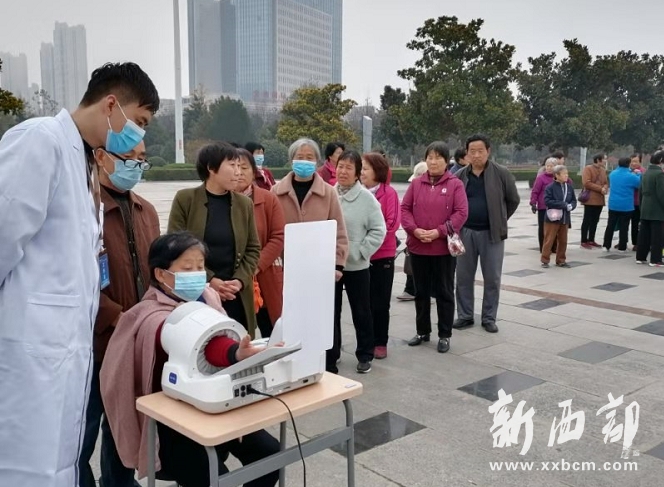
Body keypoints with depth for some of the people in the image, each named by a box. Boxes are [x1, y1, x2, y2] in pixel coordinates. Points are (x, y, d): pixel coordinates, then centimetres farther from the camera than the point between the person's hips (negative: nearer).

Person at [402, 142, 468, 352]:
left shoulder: (455, 184, -4)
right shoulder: (416, 183, 5)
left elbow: (461, 213, -10)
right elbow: (405, 208, 3)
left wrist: (439, 232, -19)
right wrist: (414, 229, -14)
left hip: (444, 247, -3)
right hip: (417, 246, 3)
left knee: (444, 292, 6)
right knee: (421, 292, 14)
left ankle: (445, 335, 17)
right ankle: (422, 331, 28)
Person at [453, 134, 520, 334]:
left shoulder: (501, 174, -4)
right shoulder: (460, 176, 2)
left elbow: (513, 200, 6)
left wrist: (500, 220, 7)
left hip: (491, 233, -2)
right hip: (465, 232, 2)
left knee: (492, 279, 5)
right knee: (463, 277, 7)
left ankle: (489, 318, 18)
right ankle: (465, 316, 20)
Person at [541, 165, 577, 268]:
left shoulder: (569, 187, 5)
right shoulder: (550, 187, -11)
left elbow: (574, 200, 11)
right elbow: (547, 201, -18)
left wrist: (571, 206, -14)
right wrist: (563, 204, -20)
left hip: (565, 219, 5)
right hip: (552, 218, -5)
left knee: (563, 241, 12)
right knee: (549, 240, 0)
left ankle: (561, 260, 23)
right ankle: (545, 260, 9)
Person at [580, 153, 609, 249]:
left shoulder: (603, 170, 15)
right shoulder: (588, 169, -8)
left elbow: (606, 182, 19)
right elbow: (586, 183, -17)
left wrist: (605, 188, -5)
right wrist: (600, 189, -18)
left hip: (600, 200, 8)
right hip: (590, 199, -8)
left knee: (595, 221, 11)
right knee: (587, 221, -5)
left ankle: (591, 240, 18)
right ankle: (584, 241, -1)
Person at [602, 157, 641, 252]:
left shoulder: (612, 173, 2)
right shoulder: (631, 176, -15)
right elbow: (641, 184, -4)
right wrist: (638, 174, 11)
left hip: (613, 205, 4)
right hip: (626, 206, -4)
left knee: (610, 226, 9)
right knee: (624, 227, 3)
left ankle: (606, 246, 8)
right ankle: (622, 247, 7)